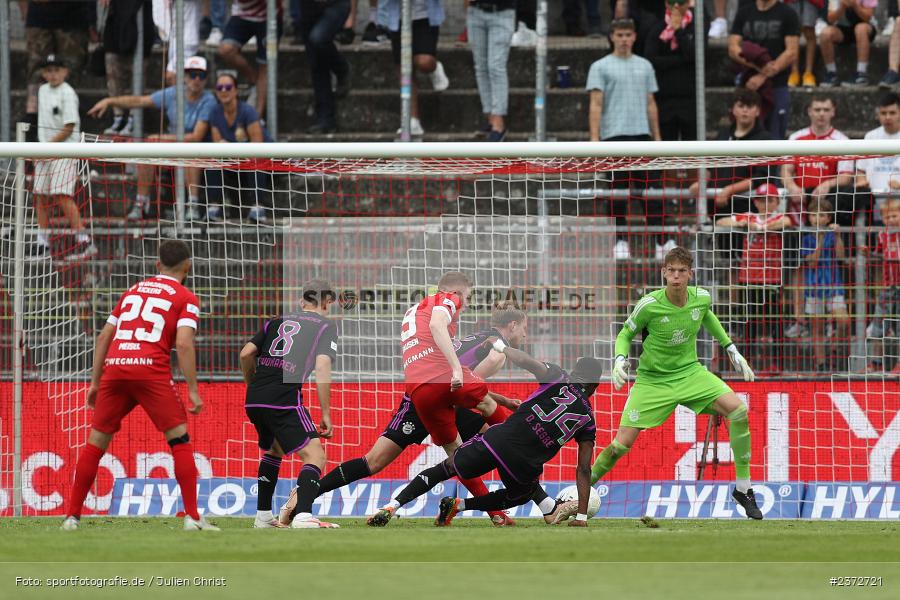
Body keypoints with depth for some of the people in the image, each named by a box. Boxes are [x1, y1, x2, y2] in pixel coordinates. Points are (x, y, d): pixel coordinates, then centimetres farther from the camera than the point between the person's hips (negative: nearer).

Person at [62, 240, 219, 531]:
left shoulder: (133, 290, 25)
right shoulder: (186, 299, 9)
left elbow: (104, 337, 22)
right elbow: (183, 344, -6)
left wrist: (95, 382, 26)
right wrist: (193, 391, -5)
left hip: (114, 368, 4)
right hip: (151, 370, -4)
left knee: (96, 442, 11)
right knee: (180, 439, 2)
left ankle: (72, 516, 11)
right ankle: (192, 516, -5)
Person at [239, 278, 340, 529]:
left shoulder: (277, 322, 21)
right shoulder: (326, 326, 8)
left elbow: (246, 353, 13)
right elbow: (322, 367, -6)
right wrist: (326, 415, -5)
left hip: (254, 398, 6)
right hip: (285, 397, -6)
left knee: (274, 449, 30)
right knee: (315, 456, -7)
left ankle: (263, 515, 31)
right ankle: (303, 515, -31)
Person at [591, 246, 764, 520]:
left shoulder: (701, 298, -8)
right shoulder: (649, 305, -19)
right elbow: (625, 334, -1)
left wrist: (731, 349, 17)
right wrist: (620, 360, -20)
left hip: (689, 372, 3)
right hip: (652, 380, -3)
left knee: (738, 411, -17)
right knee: (622, 443, -12)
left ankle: (743, 489, -5)